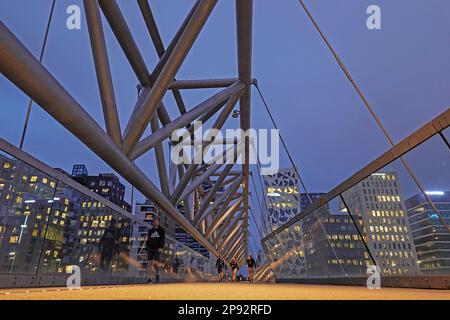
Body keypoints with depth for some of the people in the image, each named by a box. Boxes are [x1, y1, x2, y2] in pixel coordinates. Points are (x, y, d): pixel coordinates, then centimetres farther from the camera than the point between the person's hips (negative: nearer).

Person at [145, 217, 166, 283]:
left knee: (155, 263, -12)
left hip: (157, 249, -4)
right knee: (149, 263, -3)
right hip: (150, 249, 4)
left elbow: (163, 239, -4)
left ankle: (157, 274, 13)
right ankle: (149, 278, 4)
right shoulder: (150, 230, 14)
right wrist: (147, 247, 8)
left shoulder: (162, 230, 2)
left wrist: (161, 247, -14)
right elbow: (148, 239, 17)